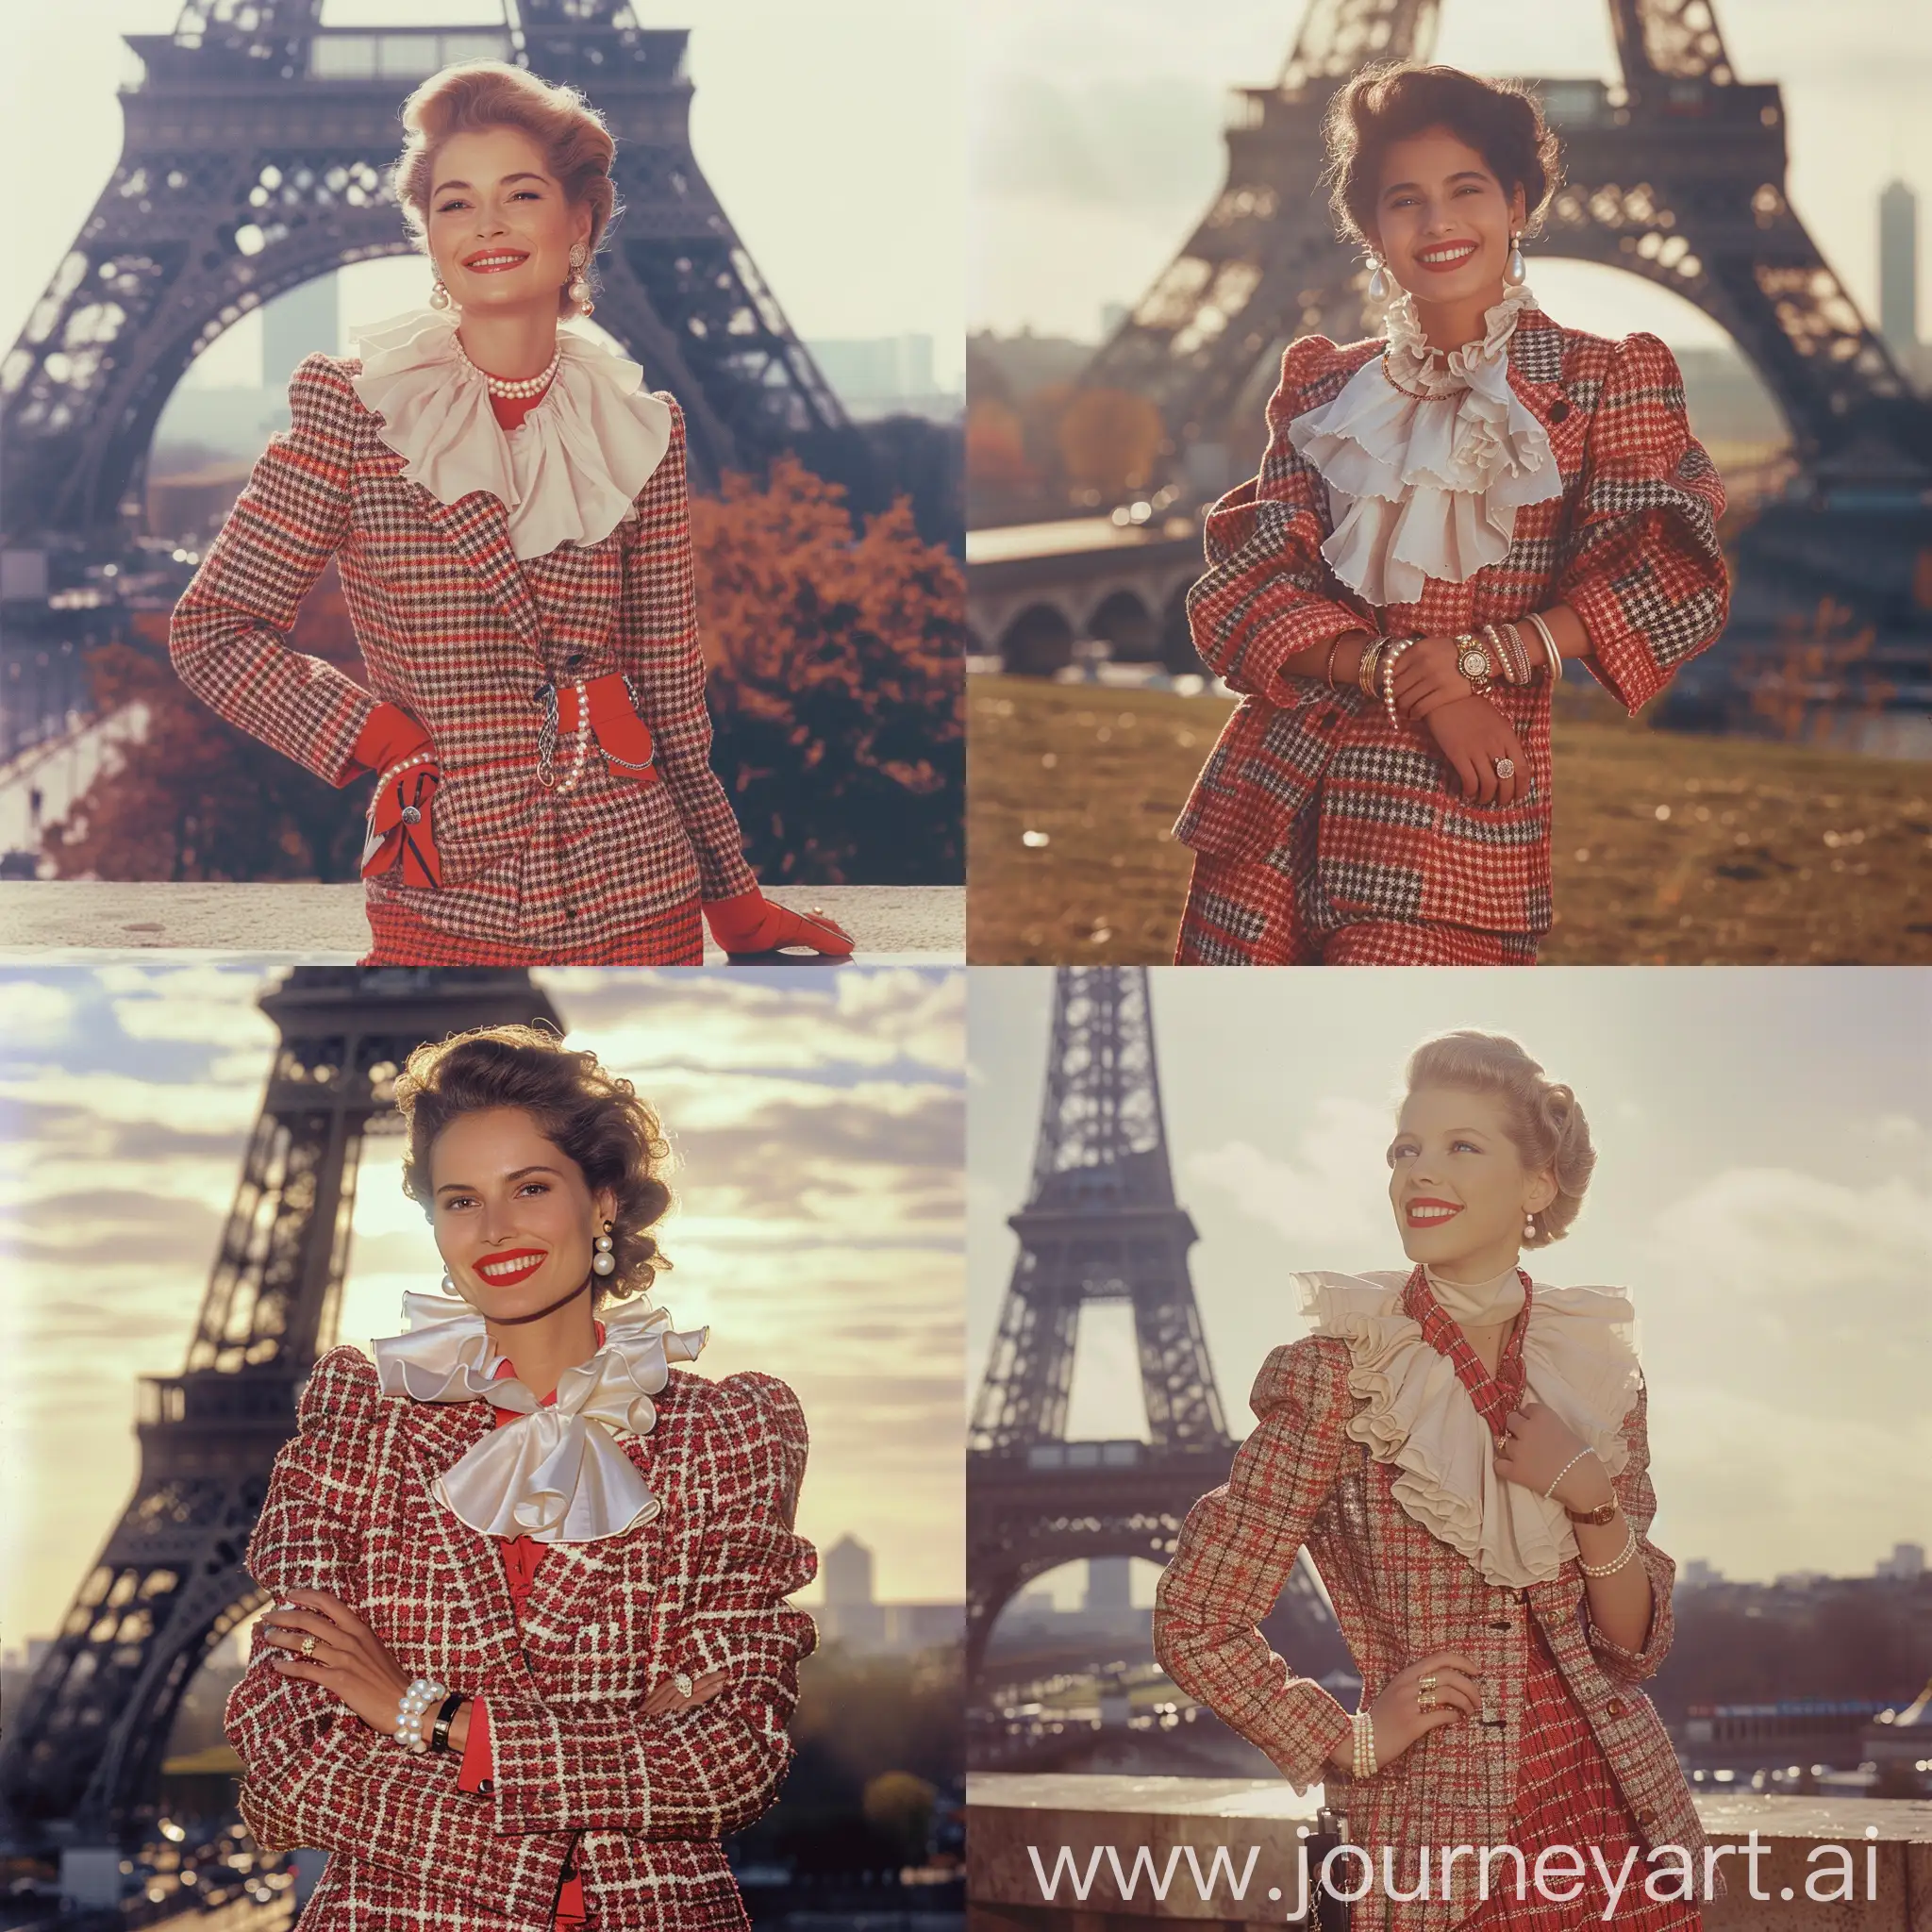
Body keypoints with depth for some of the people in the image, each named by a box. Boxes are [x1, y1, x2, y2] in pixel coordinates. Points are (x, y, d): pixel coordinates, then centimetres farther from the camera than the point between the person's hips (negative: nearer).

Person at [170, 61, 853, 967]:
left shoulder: (640, 431, 5)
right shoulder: (355, 407, -4)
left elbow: (671, 694, 9)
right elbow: (210, 629, -2)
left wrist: (735, 900, 11)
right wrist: (381, 740, -11)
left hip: (637, 902, 3)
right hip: (443, 915, -2)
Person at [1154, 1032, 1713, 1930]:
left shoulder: (1597, 1367, 4)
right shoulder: (1337, 1369, -8)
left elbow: (1634, 1649, 7)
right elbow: (1195, 1622, -7)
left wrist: (1594, 1502, -9)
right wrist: (1353, 1740, -6)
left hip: (1617, 1817, 4)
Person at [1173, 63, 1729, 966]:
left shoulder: (1601, 382, 6)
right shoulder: (1325, 387, 14)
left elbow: (1673, 584, -4)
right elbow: (1243, 587, 4)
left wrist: (1480, 655, -15)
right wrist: (1400, 678, -13)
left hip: (1457, 808, -3)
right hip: (1277, 803, 3)